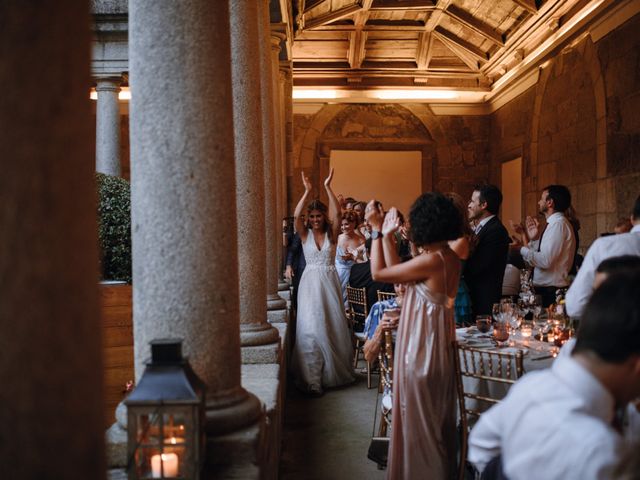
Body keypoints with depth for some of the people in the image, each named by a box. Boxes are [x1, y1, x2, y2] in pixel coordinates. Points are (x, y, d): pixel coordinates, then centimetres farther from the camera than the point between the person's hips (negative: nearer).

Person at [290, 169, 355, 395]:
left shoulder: (331, 234, 2)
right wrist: (307, 191, -20)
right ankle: (312, 378, -4)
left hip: (329, 282, 1)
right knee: (310, 327, -7)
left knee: (333, 325, 6)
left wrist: (328, 187, -19)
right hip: (310, 283, -1)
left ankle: (334, 371, 23)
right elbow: (296, 215, -15)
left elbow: (337, 213, -14)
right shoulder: (305, 234, 2)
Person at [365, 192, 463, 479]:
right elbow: (396, 272, 8)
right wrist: (387, 236, 5)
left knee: (419, 421, 8)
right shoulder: (450, 257, 3)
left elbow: (379, 273, -17)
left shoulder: (431, 260, -24)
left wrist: (377, 230, -11)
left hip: (421, 348, -9)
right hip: (435, 346, 9)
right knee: (436, 420, 22)